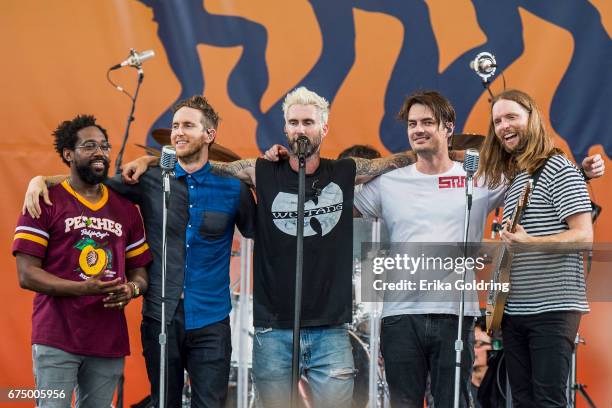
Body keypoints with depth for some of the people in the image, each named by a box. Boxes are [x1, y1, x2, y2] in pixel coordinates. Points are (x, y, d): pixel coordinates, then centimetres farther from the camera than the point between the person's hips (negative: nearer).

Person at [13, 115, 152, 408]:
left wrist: (131, 289, -6)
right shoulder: (47, 203, 0)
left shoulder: (126, 209, 16)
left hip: (110, 343, 5)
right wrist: (84, 288, -20)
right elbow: (27, 275, -7)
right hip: (57, 341, -5)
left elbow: (139, 273, 20)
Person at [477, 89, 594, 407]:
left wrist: (529, 242, -28)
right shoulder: (511, 178, 17)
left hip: (553, 309, -8)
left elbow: (584, 236, -17)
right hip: (514, 310, 8)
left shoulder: (557, 169, -8)